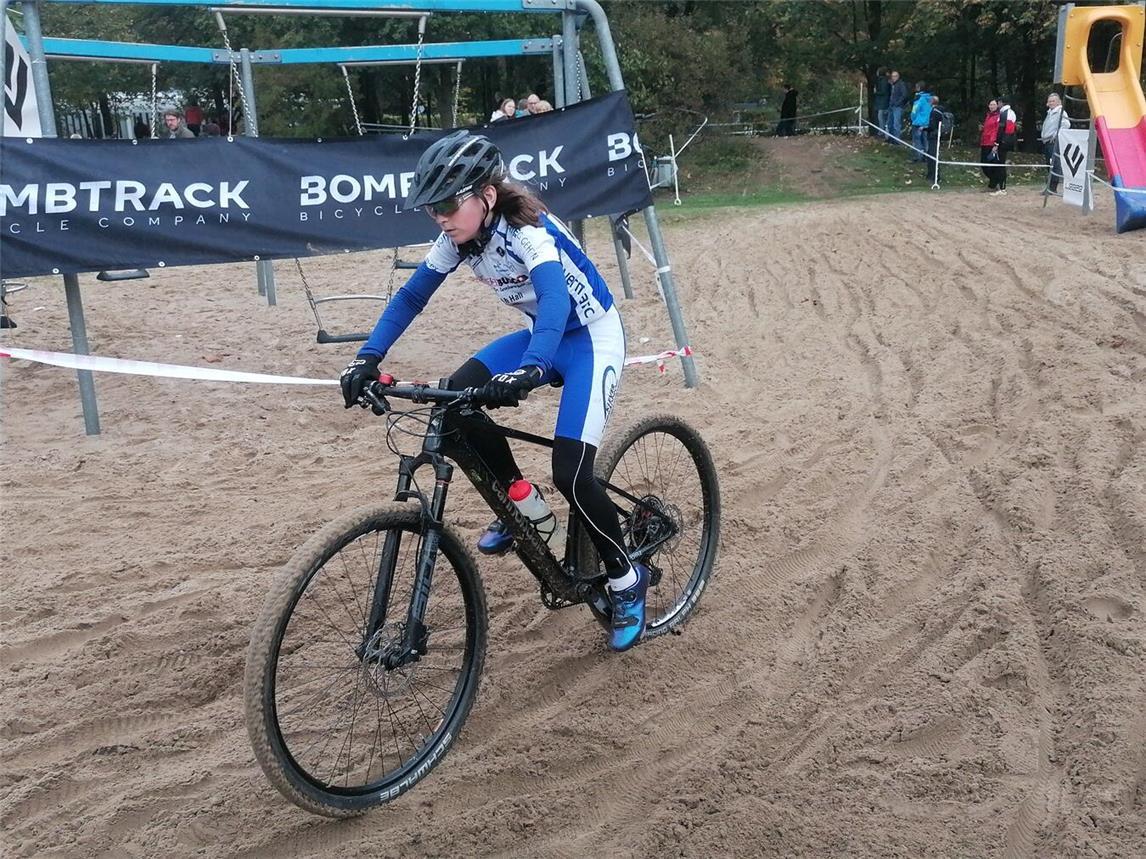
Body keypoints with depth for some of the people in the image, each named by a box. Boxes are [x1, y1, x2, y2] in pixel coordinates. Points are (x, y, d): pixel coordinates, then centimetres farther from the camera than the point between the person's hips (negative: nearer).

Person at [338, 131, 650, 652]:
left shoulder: (528, 231, -29)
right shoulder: (458, 238, -8)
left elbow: (555, 300, -45)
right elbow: (411, 297, -3)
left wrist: (528, 372, -63)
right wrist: (368, 358, -17)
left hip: (591, 339, -7)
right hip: (540, 334, 7)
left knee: (569, 472, -19)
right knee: (458, 396, -16)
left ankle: (627, 580, 6)